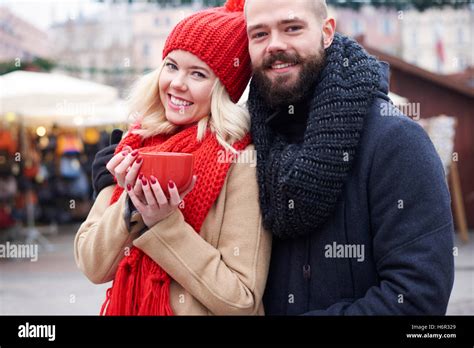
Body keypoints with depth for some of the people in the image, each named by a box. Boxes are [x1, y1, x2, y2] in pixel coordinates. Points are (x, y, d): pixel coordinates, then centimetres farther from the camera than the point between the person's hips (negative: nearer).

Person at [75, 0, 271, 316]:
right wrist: (132, 206, -20)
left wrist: (164, 224, -25)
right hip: (126, 307, 4)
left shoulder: (240, 161, -18)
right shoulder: (135, 149, -5)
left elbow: (242, 301, -20)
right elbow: (92, 266, -5)